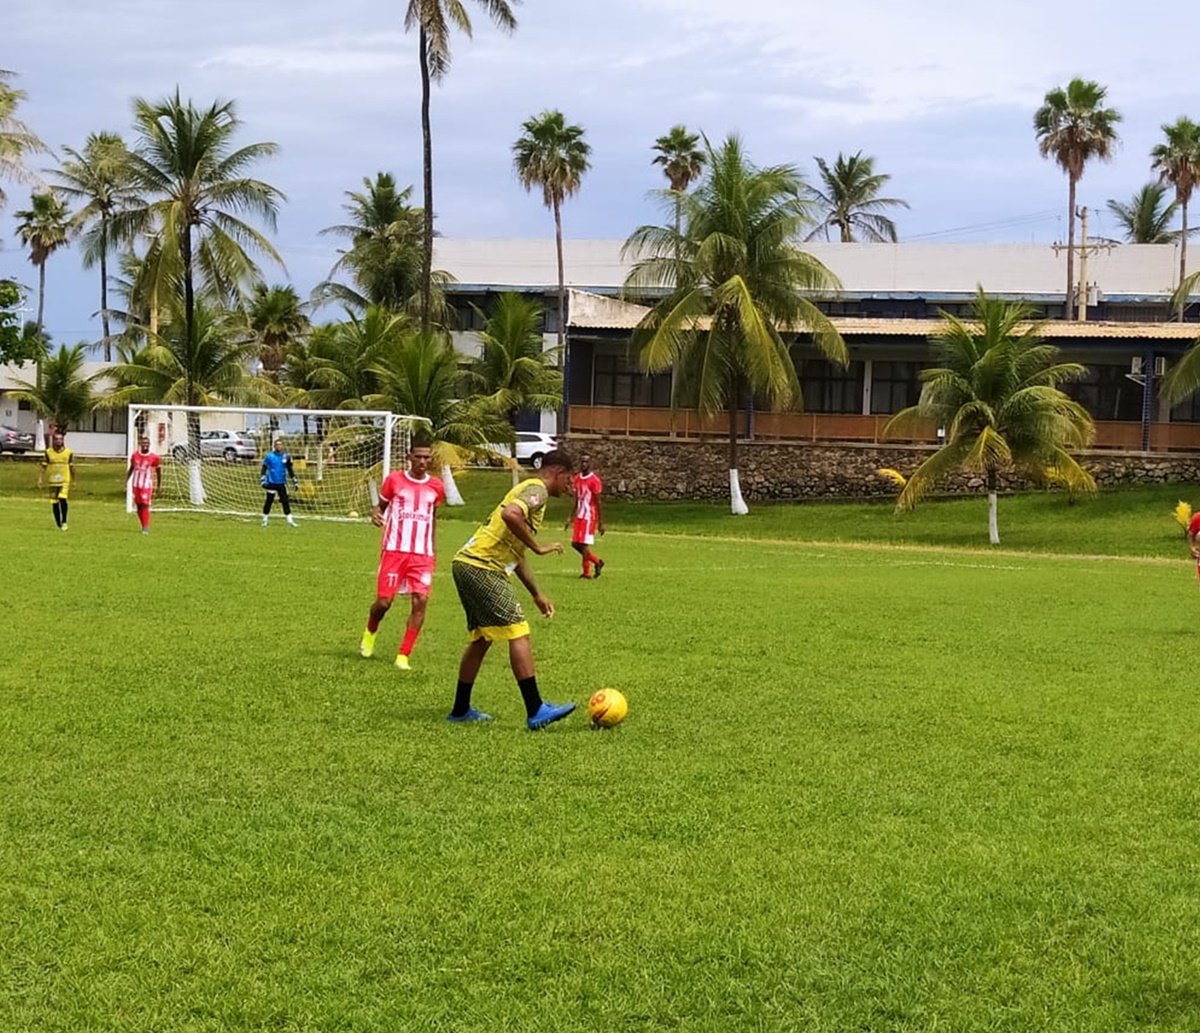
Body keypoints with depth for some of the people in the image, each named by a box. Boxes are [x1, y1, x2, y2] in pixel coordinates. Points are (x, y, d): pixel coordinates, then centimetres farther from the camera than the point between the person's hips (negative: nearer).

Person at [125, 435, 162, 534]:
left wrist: (158, 486, 6)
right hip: (136, 485, 4)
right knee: (139, 506, 9)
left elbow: (158, 472, 4)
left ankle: (146, 528, -11)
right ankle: (143, 526, 22)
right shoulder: (135, 455, 3)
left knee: (145, 505, -14)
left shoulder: (153, 457, -6)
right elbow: (131, 469, 15)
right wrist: (126, 481, 10)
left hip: (147, 485, -4)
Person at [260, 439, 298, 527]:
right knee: (269, 501, 1)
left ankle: (290, 520, 0)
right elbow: (264, 469, -1)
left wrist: (294, 481, 13)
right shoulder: (269, 456, -3)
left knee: (285, 501, -1)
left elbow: (290, 470, 14)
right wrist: (263, 480, -10)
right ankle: (265, 519, 14)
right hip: (271, 483, -2)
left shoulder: (286, 457, 6)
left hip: (282, 483, 3)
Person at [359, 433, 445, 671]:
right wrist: (376, 515, -13)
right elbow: (381, 505, 11)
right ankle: (369, 634, 32)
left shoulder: (436, 487, 7)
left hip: (422, 554, 2)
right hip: (394, 551, -2)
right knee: (384, 602, -3)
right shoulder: (394, 479, 0)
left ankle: (403, 656, -5)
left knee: (420, 601, -12)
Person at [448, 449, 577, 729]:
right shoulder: (537, 490, -6)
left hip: (466, 565, 10)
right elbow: (511, 515, -29)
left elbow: (515, 552, 31)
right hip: (482, 568, -10)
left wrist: (537, 595, 33)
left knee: (480, 639, 18)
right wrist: (539, 548, -18)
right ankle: (535, 711, -14)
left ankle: (460, 710, 25)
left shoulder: (528, 489, 25)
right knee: (518, 633, -11)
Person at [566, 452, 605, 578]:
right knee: (575, 543, 8)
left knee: (584, 544, -7)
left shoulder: (594, 480, -13)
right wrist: (570, 518, 15)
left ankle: (586, 572, 3)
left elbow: (598, 502, -12)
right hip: (579, 516, 8)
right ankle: (597, 561, 22)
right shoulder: (577, 479, 9)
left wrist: (601, 523, -12)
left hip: (589, 517, -8)